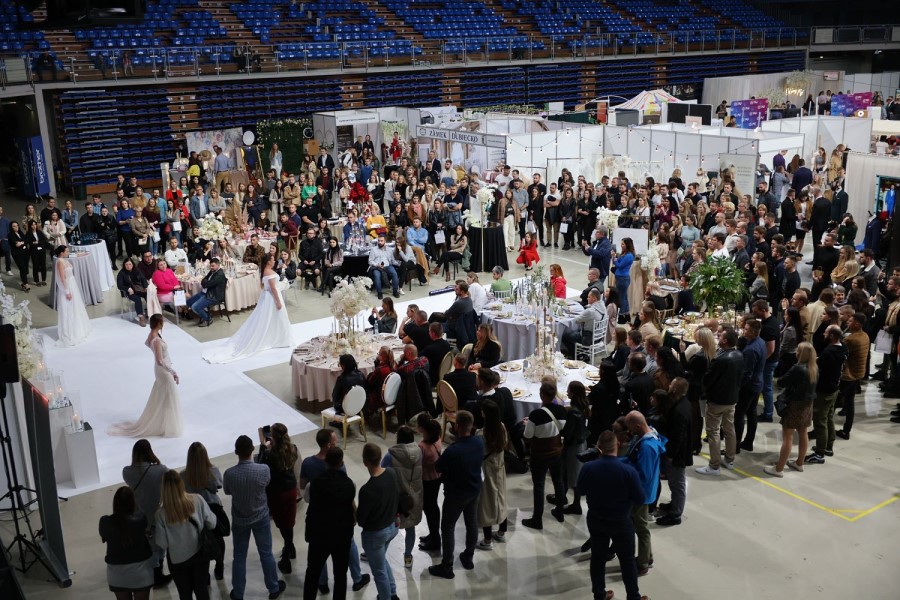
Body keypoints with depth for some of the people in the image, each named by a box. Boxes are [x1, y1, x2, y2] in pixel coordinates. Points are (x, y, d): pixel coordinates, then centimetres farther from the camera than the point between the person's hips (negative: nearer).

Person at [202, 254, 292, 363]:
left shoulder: (263, 271, 6)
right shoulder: (270, 272, -23)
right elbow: (273, 288, -24)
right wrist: (278, 301, -20)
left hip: (265, 295, 10)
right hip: (272, 297, -9)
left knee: (263, 320, 14)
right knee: (273, 319, 3)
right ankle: (276, 340, 14)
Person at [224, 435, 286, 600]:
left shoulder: (229, 474, -24)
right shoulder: (263, 470, -24)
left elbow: (227, 491, -4)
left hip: (239, 520, 0)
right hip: (261, 518, 0)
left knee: (239, 557, 16)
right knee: (266, 553, 17)